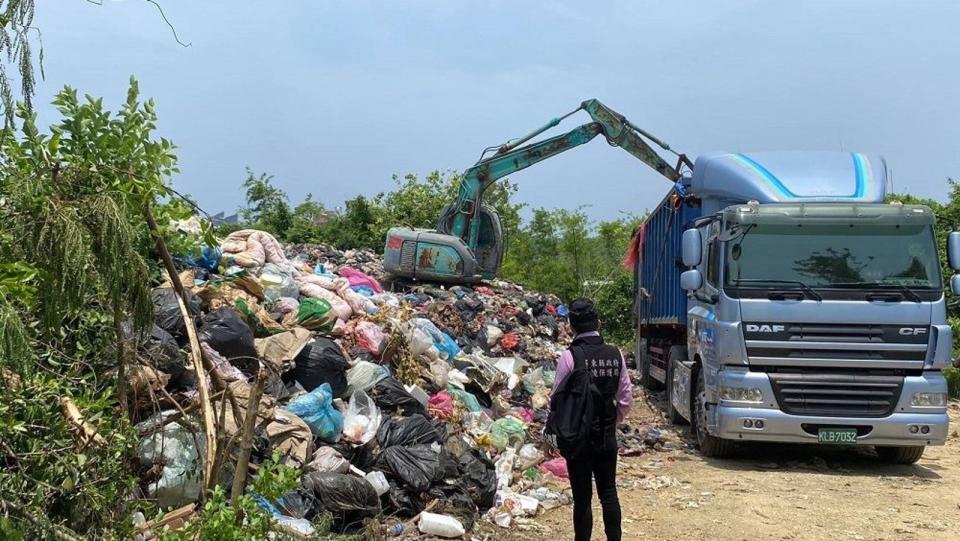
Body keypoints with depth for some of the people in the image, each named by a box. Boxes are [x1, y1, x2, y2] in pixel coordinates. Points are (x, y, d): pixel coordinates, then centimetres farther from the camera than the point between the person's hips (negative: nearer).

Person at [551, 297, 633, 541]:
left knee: (582, 498, 4)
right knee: (609, 493, 15)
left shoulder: (570, 356, -15)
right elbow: (626, 398, 3)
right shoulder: (615, 355, -2)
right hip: (608, 437, 4)